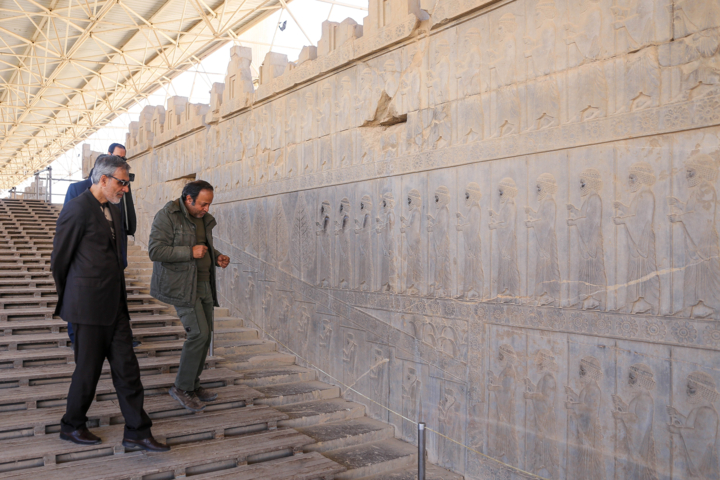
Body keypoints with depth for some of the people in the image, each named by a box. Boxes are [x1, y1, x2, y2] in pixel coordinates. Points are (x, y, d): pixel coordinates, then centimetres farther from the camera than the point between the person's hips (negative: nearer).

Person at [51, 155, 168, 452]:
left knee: (126, 368, 8)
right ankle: (72, 426, 29)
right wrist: (67, 302, 4)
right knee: (88, 369, 7)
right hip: (89, 306, -8)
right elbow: (59, 260, -8)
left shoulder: (112, 211, 14)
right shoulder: (78, 209, -14)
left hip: (114, 305, 8)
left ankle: (137, 433, 15)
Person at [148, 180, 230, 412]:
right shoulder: (167, 216, -12)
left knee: (204, 335, 9)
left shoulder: (204, 219, 12)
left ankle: (193, 386, 22)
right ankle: (181, 387, 2)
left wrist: (217, 257, 5)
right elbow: (155, 250, -20)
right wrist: (190, 252, -23)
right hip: (182, 286, -8)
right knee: (199, 333, -14)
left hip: (204, 284, 8)